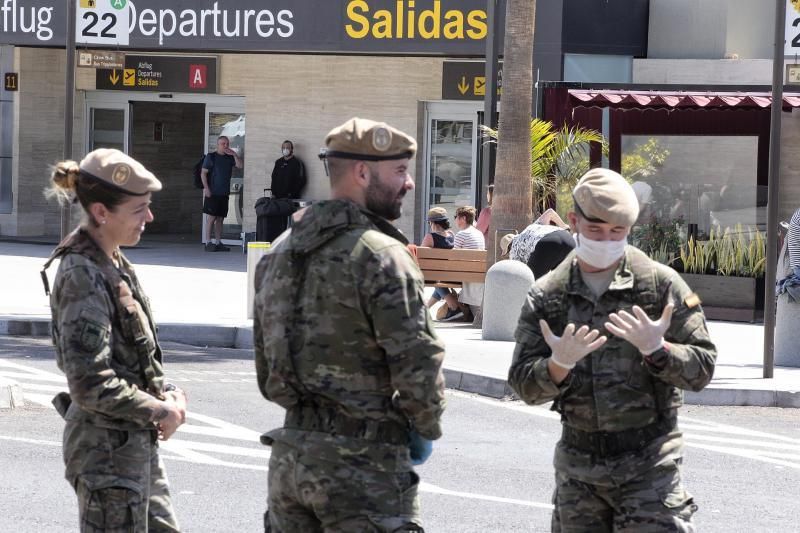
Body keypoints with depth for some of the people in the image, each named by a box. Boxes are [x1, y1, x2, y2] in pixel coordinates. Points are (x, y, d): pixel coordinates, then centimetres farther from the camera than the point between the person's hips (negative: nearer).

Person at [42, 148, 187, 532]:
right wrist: (159, 410, -14)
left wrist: (166, 393, 2)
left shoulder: (114, 264, 9)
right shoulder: (83, 276, -20)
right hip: (106, 446, -10)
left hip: (136, 442, 10)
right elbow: (89, 383, -25)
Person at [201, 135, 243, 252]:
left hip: (224, 193, 5)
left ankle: (219, 243, 10)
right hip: (213, 193, -5)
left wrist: (234, 155, -8)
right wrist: (206, 188, -13)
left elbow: (240, 165, 2)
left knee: (220, 218, 7)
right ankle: (208, 243, -5)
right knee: (212, 218, -7)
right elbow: (203, 173, -4)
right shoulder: (211, 157, -1)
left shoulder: (229, 158, 13)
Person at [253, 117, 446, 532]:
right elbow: (418, 367, -16)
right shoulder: (382, 257, -14)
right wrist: (426, 431, 0)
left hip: (289, 454, 8)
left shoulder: (278, 253, 12)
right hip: (364, 464, -8)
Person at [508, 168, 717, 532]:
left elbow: (701, 369, -3)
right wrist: (558, 364, -19)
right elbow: (524, 386, 1)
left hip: (647, 462, -3)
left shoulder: (661, 284, -3)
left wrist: (656, 348, -22)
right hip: (577, 462, 3)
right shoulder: (546, 296, 4)